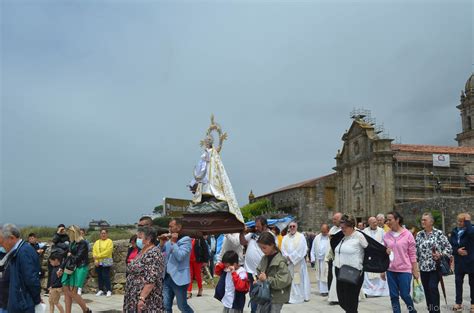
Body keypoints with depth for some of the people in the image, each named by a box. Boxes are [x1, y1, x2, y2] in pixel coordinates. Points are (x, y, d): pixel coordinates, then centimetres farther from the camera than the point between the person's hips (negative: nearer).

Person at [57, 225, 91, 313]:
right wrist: (61, 268, 16)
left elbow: (78, 258, -15)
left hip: (79, 269, -8)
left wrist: (70, 255, 2)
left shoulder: (83, 243, -11)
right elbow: (68, 256, 18)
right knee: (66, 290, 6)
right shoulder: (72, 243, 13)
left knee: (72, 293, -7)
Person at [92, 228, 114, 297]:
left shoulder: (109, 241, -1)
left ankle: (109, 290, -2)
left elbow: (107, 251, -12)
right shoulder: (97, 242, 16)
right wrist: (95, 260, -8)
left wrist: (98, 256, -14)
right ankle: (101, 290, 17)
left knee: (105, 276, -8)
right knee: (99, 276, 7)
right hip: (98, 262, 5)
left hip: (106, 262, -5)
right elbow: (94, 251, 6)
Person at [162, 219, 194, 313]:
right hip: (167, 277, 6)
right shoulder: (170, 240, 14)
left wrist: (173, 242, -15)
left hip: (179, 278, -6)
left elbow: (180, 256, -20)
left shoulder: (186, 240, -7)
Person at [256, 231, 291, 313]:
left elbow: (284, 281, -24)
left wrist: (267, 279, -24)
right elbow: (259, 271, 18)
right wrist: (259, 278, -4)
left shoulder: (280, 261, -19)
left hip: (277, 298, -7)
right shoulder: (264, 258, 3)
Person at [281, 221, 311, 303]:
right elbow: (283, 249, 5)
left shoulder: (301, 237, 0)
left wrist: (291, 257, -12)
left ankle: (301, 296, 8)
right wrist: (287, 257, -12)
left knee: (298, 279, 0)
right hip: (288, 263, 3)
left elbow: (301, 250, -8)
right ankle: (289, 297, 6)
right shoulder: (285, 238, 12)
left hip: (298, 262, -3)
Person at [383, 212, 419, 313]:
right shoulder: (386, 235, 3)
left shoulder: (407, 234, -6)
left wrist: (415, 271, -3)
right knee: (393, 296, 7)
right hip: (390, 270, 3)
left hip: (404, 270, -3)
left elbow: (412, 254, -3)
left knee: (404, 295, 3)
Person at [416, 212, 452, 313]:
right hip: (423, 267, 5)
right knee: (427, 290, 9)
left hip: (435, 266, -4)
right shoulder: (419, 235, 7)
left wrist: (441, 255, -16)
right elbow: (416, 251, 10)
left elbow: (448, 248, -2)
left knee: (433, 288, -12)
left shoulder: (438, 233, -5)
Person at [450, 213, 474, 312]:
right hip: (459, 261, 4)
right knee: (458, 282, 8)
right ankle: (458, 303, 18)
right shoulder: (454, 231, 4)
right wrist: (457, 250, -13)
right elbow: (450, 246, 6)